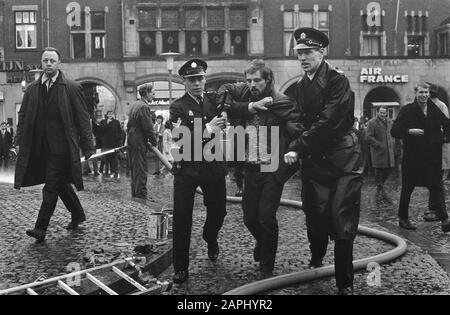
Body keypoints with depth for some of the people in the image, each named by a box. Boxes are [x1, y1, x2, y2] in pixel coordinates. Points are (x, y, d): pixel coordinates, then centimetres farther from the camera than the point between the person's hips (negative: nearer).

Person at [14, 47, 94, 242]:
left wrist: (88, 147, -6)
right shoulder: (32, 89, 10)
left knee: (51, 187, -7)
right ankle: (78, 215, 33)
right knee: (61, 184, 15)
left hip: (60, 147, -5)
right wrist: (19, 141, 5)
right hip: (39, 146, 5)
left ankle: (41, 228, -2)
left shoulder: (72, 88, -3)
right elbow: (23, 116, 14)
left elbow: (83, 119, -3)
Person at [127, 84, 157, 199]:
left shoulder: (135, 105, 14)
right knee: (141, 169, -5)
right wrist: (153, 142, -7)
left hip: (131, 140, 10)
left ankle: (135, 192, 21)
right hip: (139, 142, -10)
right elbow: (148, 127, -18)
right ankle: (141, 194, -4)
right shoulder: (144, 107, -16)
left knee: (134, 168, 15)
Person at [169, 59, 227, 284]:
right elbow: (179, 138, -16)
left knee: (218, 210, 13)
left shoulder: (215, 99, 6)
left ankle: (211, 240, 47)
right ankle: (180, 268, 10)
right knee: (182, 219, -2)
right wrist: (207, 128, -25)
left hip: (214, 166, 3)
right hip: (186, 168, -2)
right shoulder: (178, 107, -4)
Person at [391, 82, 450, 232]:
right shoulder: (407, 110, -3)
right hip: (412, 157, -3)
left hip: (433, 156, 3)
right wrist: (409, 131, -20)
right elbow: (394, 130, -7)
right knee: (407, 189, 7)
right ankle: (403, 218, 21)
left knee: (437, 187, -2)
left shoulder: (436, 110, 7)